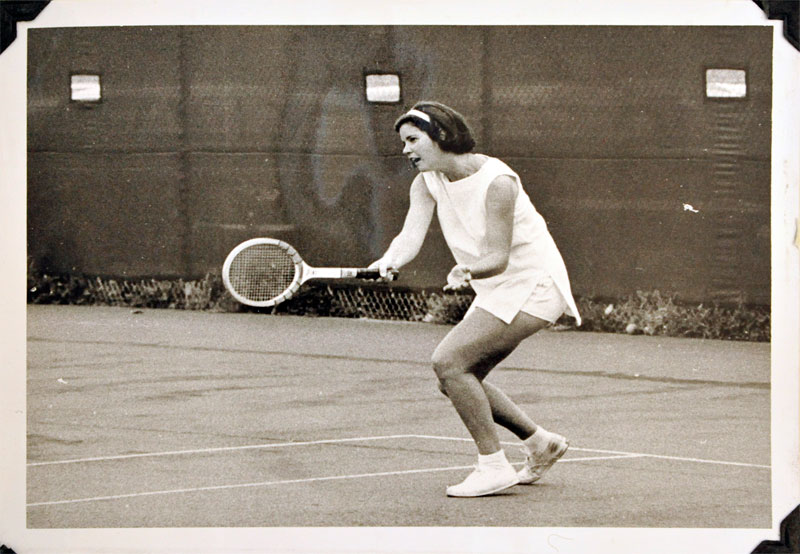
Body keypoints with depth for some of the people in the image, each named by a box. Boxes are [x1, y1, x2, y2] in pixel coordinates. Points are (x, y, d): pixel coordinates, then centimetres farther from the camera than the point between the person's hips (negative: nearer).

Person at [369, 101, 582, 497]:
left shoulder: (496, 181, -22)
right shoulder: (426, 183, 0)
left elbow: (498, 257, -26)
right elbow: (412, 234, -15)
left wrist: (467, 272, -47)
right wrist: (390, 261, -37)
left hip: (531, 286, -9)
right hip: (497, 291, 9)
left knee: (449, 362, -18)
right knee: (455, 379, 8)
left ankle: (493, 466, -11)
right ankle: (540, 443, 25)